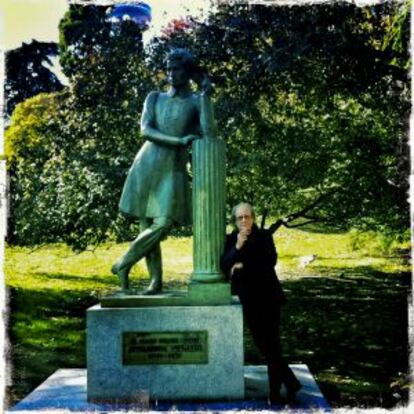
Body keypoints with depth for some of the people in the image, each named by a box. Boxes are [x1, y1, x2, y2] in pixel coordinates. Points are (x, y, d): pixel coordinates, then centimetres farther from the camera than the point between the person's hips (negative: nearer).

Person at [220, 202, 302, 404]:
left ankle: (276, 392, 4)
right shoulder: (231, 240, 7)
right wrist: (237, 247, -19)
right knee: (264, 344, 4)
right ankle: (290, 383, 16)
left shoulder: (264, 236, 0)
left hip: (268, 296, -3)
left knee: (270, 345, -5)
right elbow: (225, 266, -5)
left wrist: (243, 265, -14)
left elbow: (270, 261, -13)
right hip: (248, 298, 3)